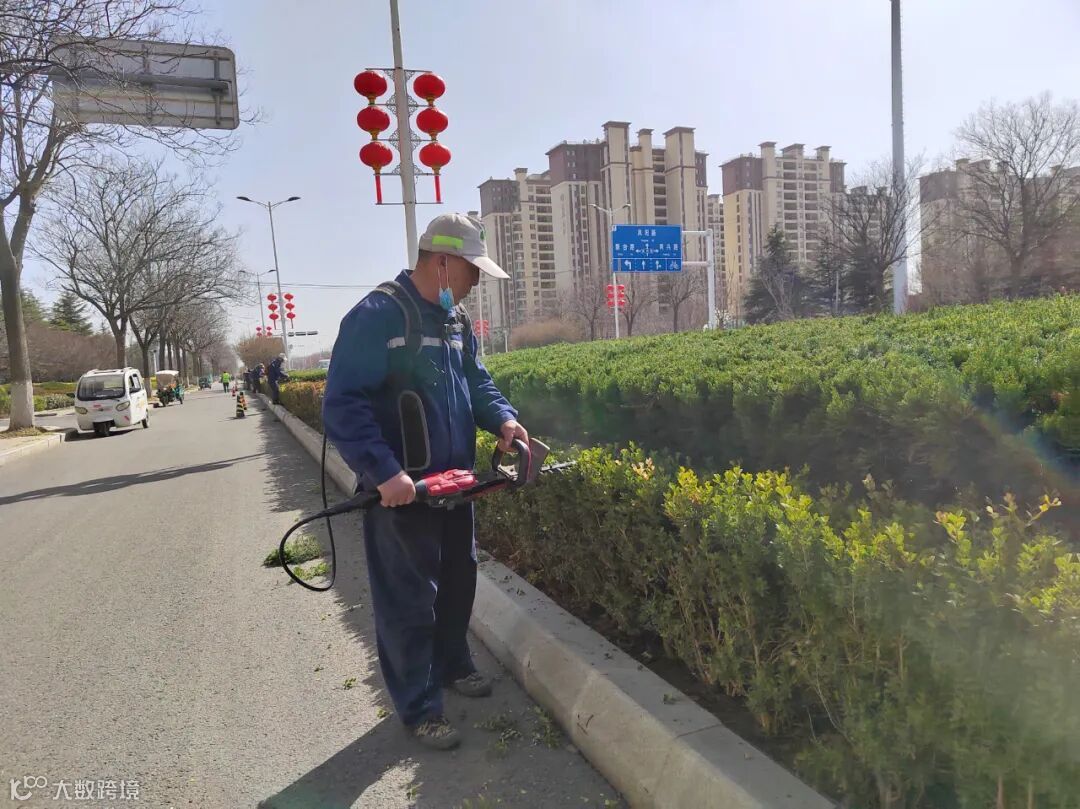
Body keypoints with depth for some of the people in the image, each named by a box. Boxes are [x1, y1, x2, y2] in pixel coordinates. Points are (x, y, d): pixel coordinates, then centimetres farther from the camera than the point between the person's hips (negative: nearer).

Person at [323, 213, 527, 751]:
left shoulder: (456, 321, 9)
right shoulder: (377, 317, -19)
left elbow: (477, 382, 17)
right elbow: (342, 405, -23)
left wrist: (503, 419, -3)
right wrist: (383, 472, -29)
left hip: (454, 483, 9)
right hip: (401, 492, -9)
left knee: (457, 580, 21)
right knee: (409, 599, 3)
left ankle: (452, 664, 43)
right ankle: (419, 708, 19)